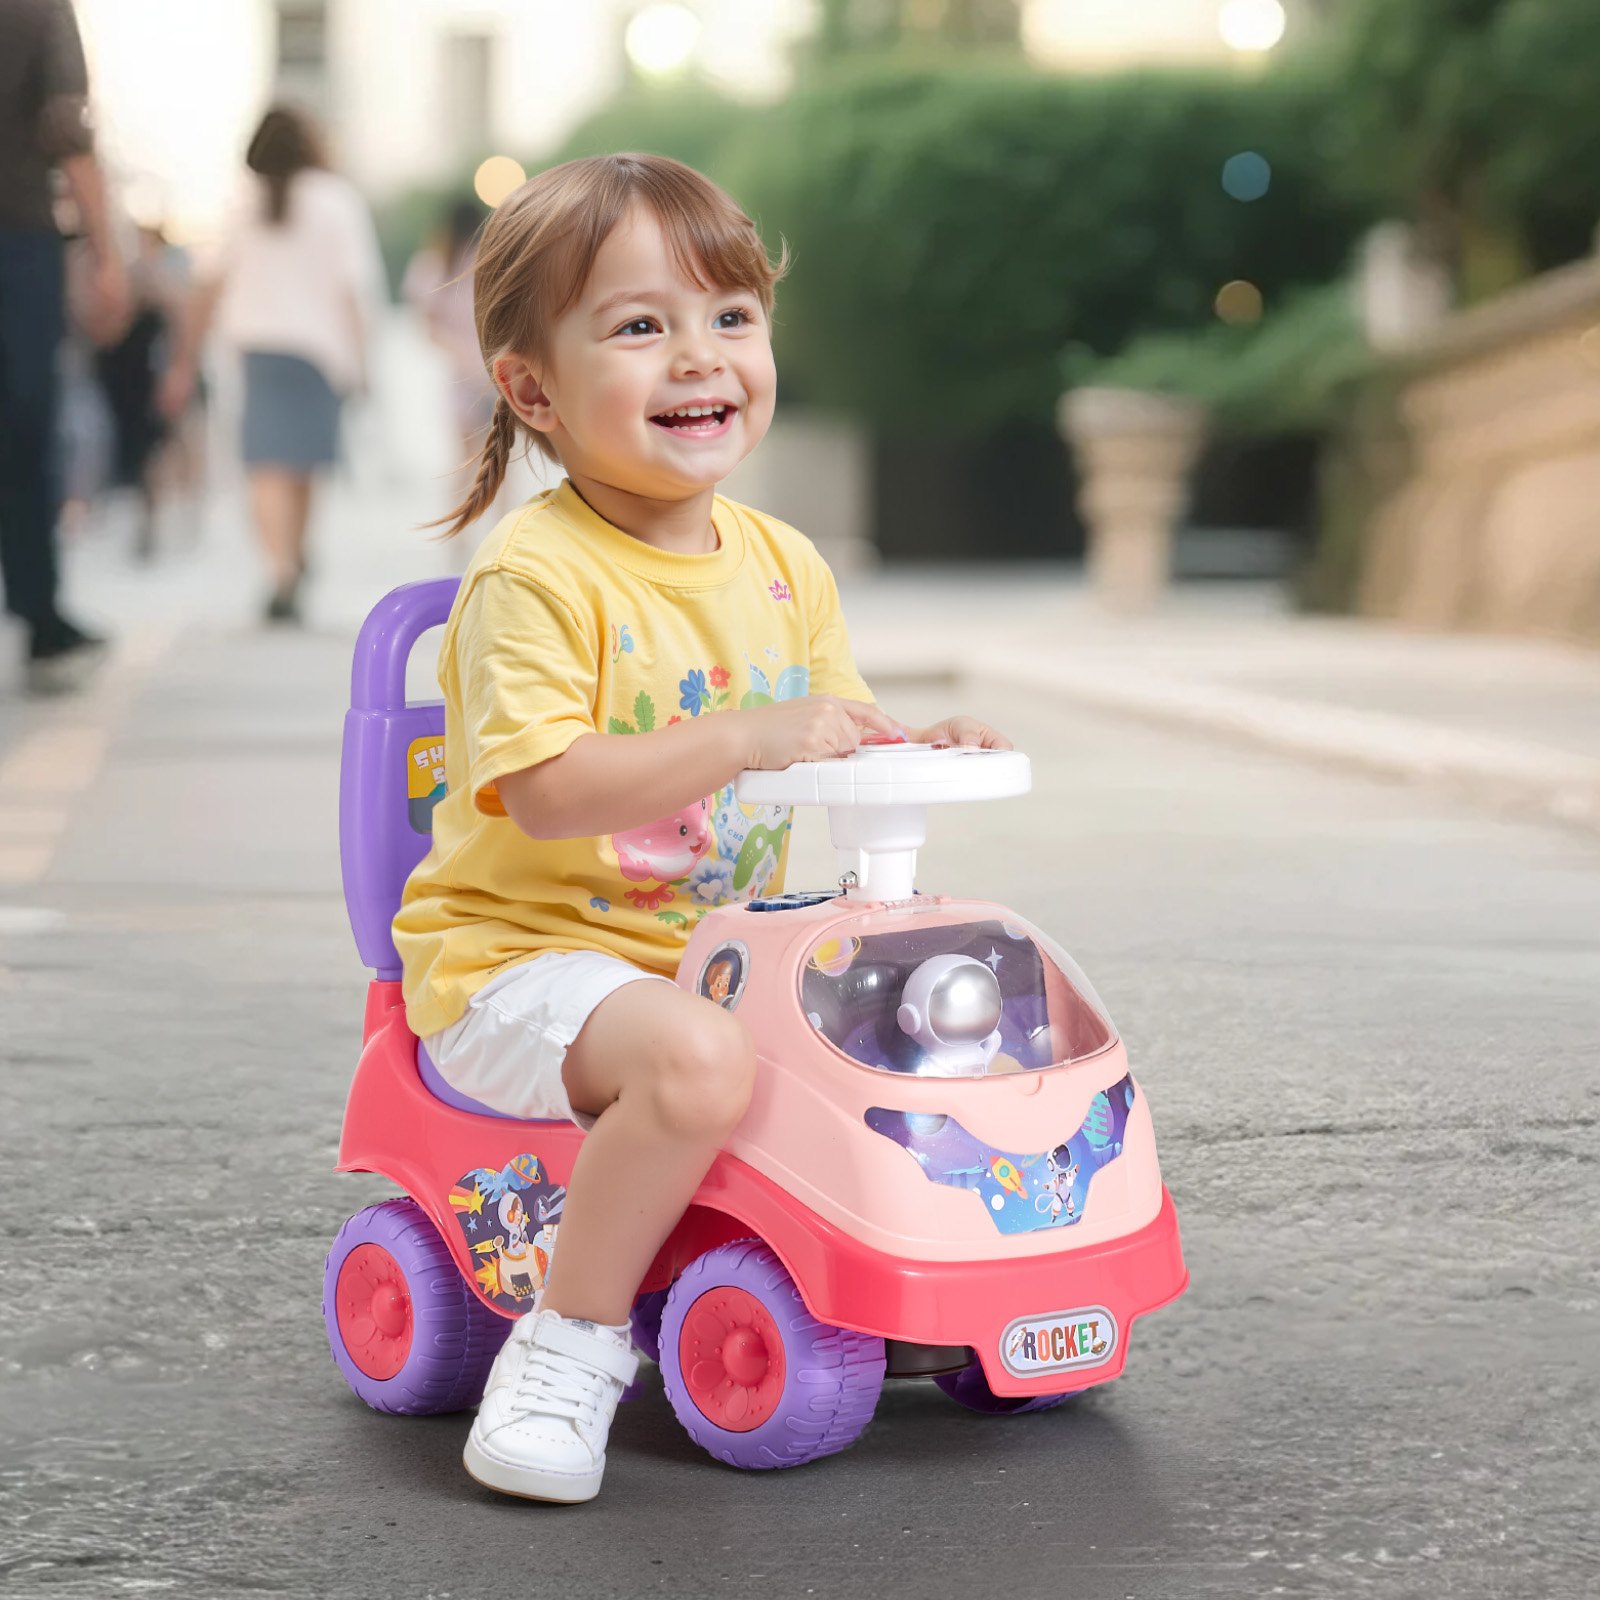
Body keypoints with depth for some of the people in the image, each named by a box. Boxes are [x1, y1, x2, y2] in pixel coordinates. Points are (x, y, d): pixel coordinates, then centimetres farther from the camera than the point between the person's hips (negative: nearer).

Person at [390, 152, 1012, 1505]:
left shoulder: (782, 564, 8)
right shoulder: (532, 576, -17)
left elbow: (825, 736, 17)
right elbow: (547, 793, -27)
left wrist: (913, 752, -6)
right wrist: (748, 738, -34)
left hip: (723, 949, 8)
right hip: (523, 952, -8)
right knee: (701, 1058, -35)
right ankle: (573, 1343, -18)